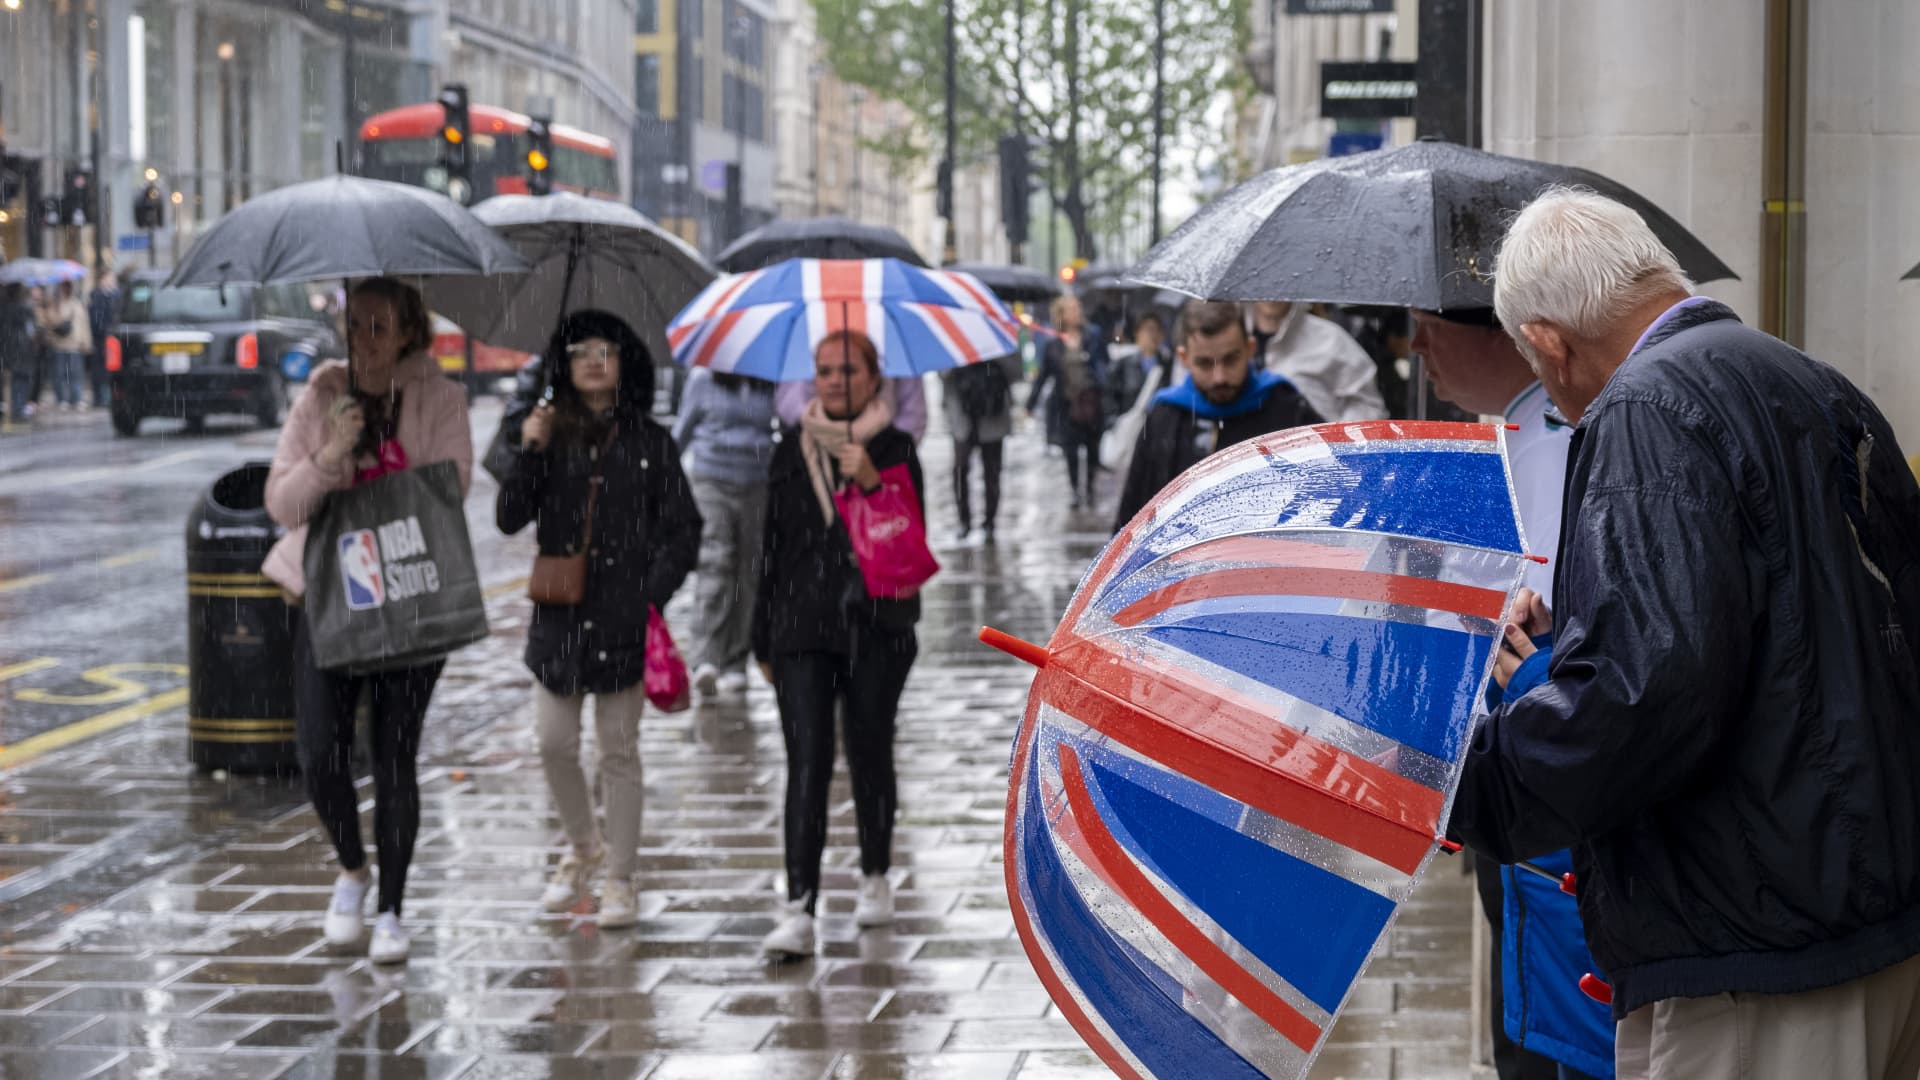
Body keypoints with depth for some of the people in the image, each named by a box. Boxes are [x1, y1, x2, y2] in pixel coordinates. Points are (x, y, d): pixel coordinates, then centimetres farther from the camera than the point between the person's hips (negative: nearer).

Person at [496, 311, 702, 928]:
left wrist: (653, 596, -9)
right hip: (558, 616, 2)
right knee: (554, 745, 4)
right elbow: (509, 519, 0)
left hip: (625, 620, -2)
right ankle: (584, 849, 29)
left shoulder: (649, 443, 2)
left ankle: (621, 881, 10)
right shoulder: (550, 436, 7)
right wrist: (528, 454, -13)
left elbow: (683, 530, 2)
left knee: (619, 750, 2)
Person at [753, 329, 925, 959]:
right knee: (807, 763, -8)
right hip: (802, 628, 1)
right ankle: (799, 912, -16)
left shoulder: (893, 449, 0)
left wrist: (871, 483, -25)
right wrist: (764, 639, 14)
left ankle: (875, 878, 32)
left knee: (869, 754, 10)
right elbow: (774, 547, 13)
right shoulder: (791, 453, 9)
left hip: (876, 628, -1)